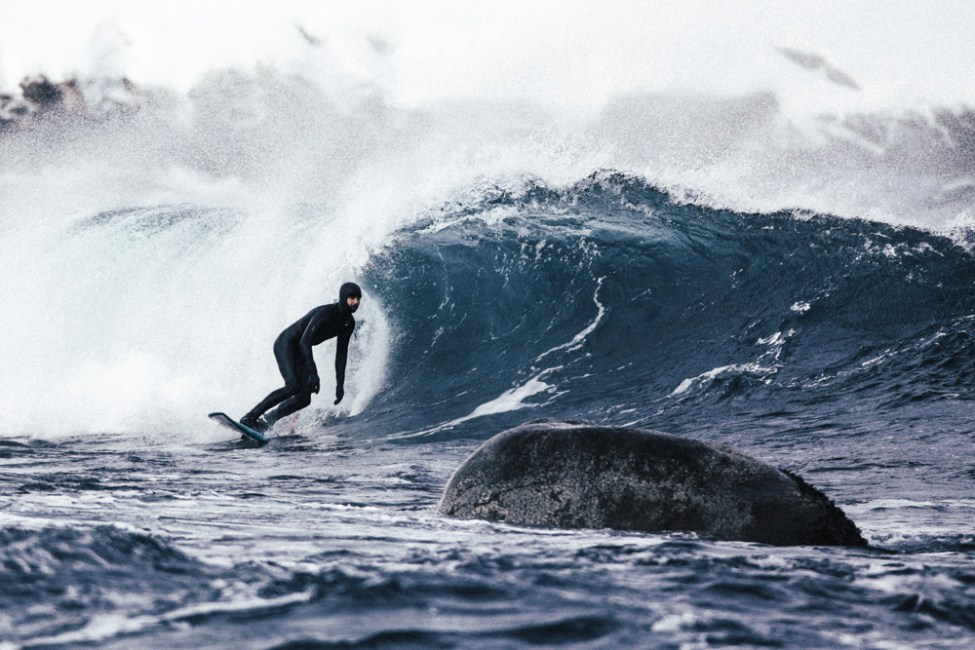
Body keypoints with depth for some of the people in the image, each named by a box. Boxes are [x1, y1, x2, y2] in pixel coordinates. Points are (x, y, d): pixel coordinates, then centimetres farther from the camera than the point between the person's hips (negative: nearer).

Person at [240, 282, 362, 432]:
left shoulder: (348, 323, -1)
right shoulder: (325, 313, -26)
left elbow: (341, 353, 6)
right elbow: (304, 342, -33)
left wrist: (340, 384, -1)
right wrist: (313, 373, -40)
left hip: (300, 352, 8)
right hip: (285, 344, -8)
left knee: (304, 399, -6)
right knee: (293, 385, -28)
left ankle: (266, 421, 5)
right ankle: (249, 417, -24)